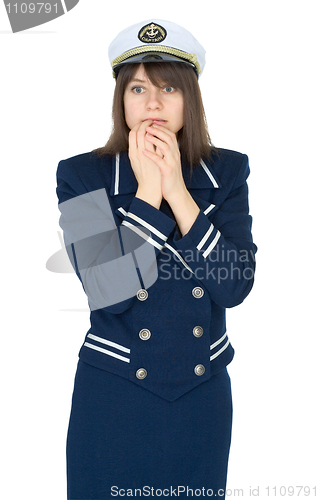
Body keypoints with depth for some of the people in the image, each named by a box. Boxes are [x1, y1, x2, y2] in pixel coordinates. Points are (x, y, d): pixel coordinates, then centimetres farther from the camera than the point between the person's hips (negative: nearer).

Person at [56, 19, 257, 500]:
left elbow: (236, 287, -12)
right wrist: (148, 192, -19)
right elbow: (107, 292, -17)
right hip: (113, 397, -2)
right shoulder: (82, 176, -7)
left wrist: (177, 192, -17)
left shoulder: (227, 172, -1)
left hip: (203, 394, 2)